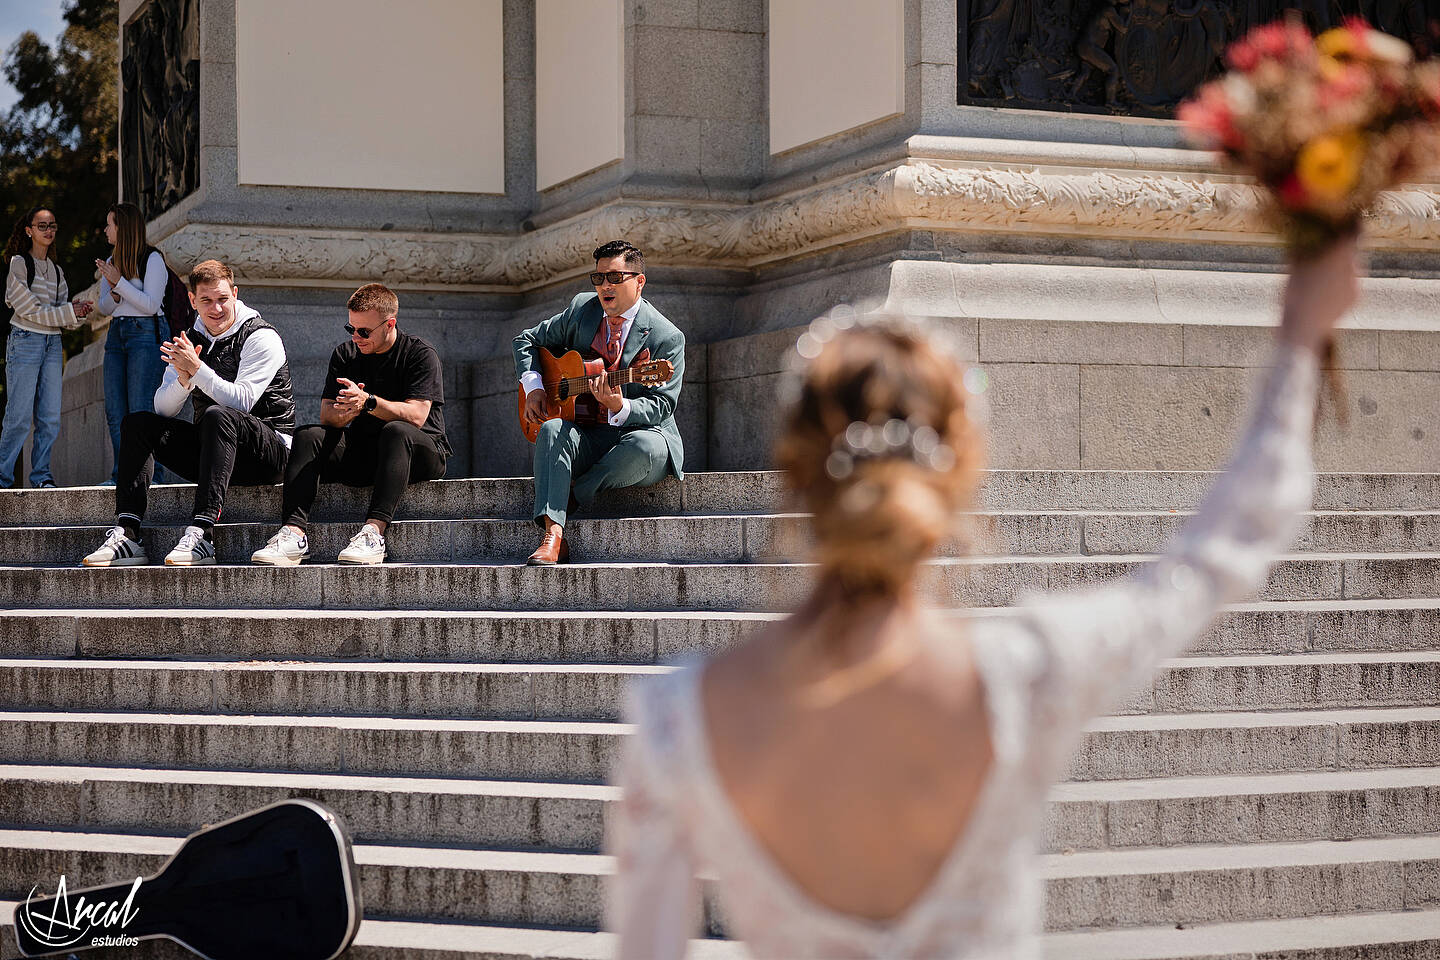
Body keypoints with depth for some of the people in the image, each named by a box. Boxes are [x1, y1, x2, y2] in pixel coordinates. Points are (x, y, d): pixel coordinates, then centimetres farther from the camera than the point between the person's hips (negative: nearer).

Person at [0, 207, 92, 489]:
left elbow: (62, 313, 14)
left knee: (50, 417, 1)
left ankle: (41, 474, 7)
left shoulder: (56, 271, 17)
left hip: (52, 344, 6)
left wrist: (76, 312, -8)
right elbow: (31, 310, -10)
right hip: (25, 341, -6)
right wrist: (69, 312, -13)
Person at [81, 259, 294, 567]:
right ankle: (127, 534, -24)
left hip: (269, 450, -6)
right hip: (211, 451, 6)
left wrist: (197, 369, -22)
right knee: (137, 423, -9)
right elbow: (163, 410, 4)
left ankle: (202, 532, -48)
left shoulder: (261, 338, -7)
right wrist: (184, 379, -16)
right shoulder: (189, 342, 11)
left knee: (217, 415, -35)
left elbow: (241, 401, -20)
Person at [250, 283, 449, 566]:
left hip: (420, 452, -4)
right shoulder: (345, 355, 9)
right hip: (361, 453, 4)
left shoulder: (420, 354, -6)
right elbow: (326, 416, 0)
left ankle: (374, 530, -51)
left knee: (396, 431, -37)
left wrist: (367, 401, -32)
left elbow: (416, 415, -19)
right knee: (309, 436, -19)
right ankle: (294, 531, -38)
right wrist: (343, 414, -24)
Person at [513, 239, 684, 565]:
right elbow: (527, 340, 20)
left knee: (645, 445, -39)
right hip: (586, 438, 4)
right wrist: (533, 386, 1)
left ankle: (573, 495, -18)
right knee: (552, 428, -29)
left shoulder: (667, 337, -8)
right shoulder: (582, 310, 7)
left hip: (638, 431, -3)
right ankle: (552, 537, -41)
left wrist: (620, 407, -34)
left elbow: (660, 406, -13)